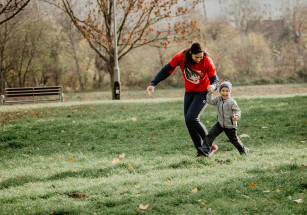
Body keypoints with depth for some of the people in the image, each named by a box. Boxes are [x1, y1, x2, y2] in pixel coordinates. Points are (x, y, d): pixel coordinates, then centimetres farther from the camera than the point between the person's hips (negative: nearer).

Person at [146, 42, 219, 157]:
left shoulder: (207, 62, -23)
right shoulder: (181, 57, -17)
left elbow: (215, 80, -19)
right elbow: (166, 70, -9)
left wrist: (213, 86, -43)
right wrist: (153, 84, -17)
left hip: (203, 92, -5)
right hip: (189, 92, 5)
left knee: (191, 118, -20)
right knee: (189, 122, -1)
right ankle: (200, 150, 6)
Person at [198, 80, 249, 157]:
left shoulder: (232, 101, -16)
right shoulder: (218, 99, -2)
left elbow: (237, 110, -15)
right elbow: (210, 101, -11)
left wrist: (237, 116, -35)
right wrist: (210, 93, -26)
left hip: (230, 125, -4)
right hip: (220, 123, 4)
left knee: (233, 139, 12)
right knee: (211, 134, -11)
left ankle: (243, 150, 36)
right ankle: (205, 150, -13)